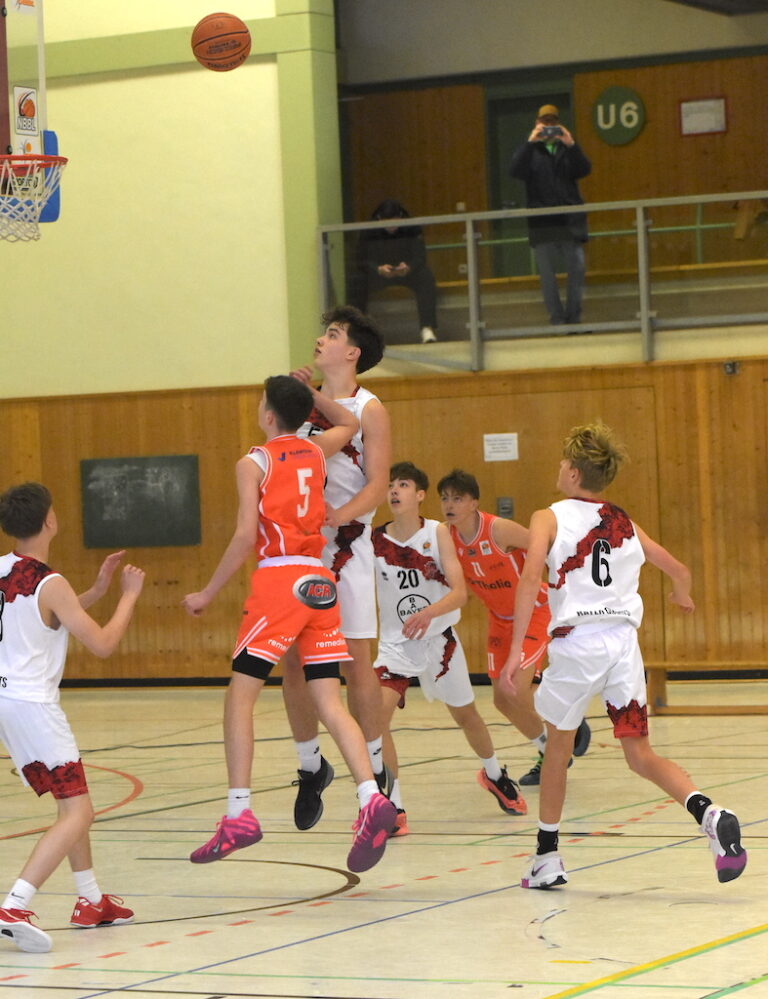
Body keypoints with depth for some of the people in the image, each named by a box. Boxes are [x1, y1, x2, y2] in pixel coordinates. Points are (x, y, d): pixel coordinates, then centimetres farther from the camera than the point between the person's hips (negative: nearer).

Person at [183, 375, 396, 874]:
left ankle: (239, 814, -7)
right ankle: (372, 801, -14)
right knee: (330, 703, 3)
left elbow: (246, 535, -11)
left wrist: (206, 595, -4)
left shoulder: (255, 463, -2)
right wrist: (310, 393, 31)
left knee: (240, 697, 1)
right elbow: (350, 424, 38)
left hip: (280, 580, -6)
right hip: (321, 582, 6)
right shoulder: (316, 452, 14)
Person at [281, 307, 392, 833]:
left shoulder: (369, 410, -4)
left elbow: (378, 486, -12)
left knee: (355, 662, -2)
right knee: (292, 663, 4)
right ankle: (311, 766, 19)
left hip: (346, 547, -5)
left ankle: (374, 768, 11)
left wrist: (340, 515, -27)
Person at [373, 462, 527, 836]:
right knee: (377, 714, -22)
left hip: (438, 638, 0)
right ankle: (392, 808, -12)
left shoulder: (437, 533, -14)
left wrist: (429, 612, -41)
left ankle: (494, 775, 48)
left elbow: (459, 592, -23)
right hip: (395, 643, 0)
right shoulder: (374, 540, -11)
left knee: (465, 714, 18)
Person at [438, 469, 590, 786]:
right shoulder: (447, 536, -10)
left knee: (516, 690, -20)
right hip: (500, 618, 6)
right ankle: (549, 754, 30)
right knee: (503, 700, 7)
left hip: (535, 612, -6)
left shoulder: (500, 529, -27)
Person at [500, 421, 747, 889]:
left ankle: (547, 858, 23)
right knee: (641, 755, 5)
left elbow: (531, 578, -14)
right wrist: (683, 595, 47)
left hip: (577, 642, -3)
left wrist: (516, 650, -17)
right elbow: (680, 571, 22)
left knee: (558, 748, 17)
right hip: (624, 641, 3)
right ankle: (709, 813, -21)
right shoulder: (625, 524, 16)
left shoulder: (551, 518, 2)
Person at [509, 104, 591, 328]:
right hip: (542, 222, -1)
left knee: (577, 269, -2)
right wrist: (529, 143, -18)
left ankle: (574, 316, 6)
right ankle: (557, 318, 4)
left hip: (570, 219, 1)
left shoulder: (568, 149, 15)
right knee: (547, 274, -1)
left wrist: (571, 145, -16)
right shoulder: (531, 151, 11)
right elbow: (516, 171, -9)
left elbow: (584, 170, -2)